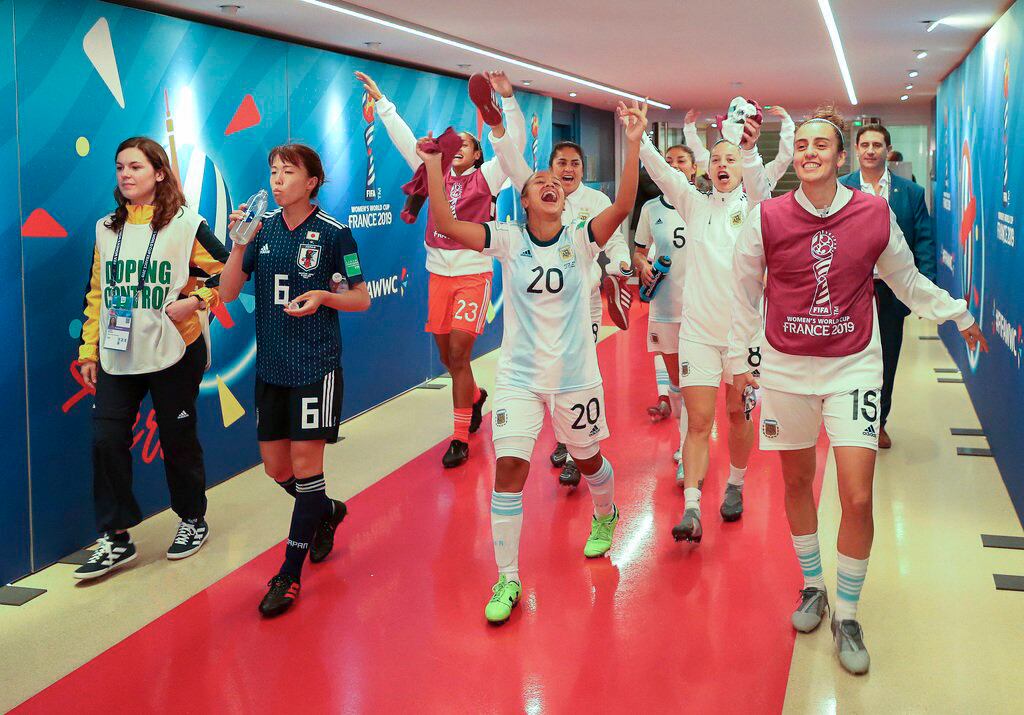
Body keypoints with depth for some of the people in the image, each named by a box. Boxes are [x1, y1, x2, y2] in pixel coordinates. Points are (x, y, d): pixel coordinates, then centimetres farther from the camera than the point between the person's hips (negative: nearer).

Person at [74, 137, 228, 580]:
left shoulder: (186, 224, -5)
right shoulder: (107, 228, 10)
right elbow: (97, 294, 13)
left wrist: (195, 301, -18)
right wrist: (89, 351, 10)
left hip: (174, 354, -4)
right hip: (117, 357, 4)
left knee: (178, 439, 7)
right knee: (106, 439, -2)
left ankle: (193, 520, 28)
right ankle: (115, 539, 9)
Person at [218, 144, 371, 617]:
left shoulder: (333, 233, -6)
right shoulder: (263, 228, 5)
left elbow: (361, 298, 0)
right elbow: (227, 293, 0)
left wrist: (323, 296, -19)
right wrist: (240, 245, -13)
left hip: (316, 365, -5)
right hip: (270, 365, 5)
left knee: (305, 461, -4)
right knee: (275, 465, 11)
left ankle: (290, 573, 7)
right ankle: (327, 512, 41)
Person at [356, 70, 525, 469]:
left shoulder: (485, 178, 0)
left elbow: (515, 142, -11)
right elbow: (404, 140, 12)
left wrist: (508, 99, -21)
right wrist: (381, 101, 10)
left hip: (473, 274, -5)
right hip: (439, 273, 5)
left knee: (458, 354, -10)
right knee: (446, 354, 13)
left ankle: (460, 438, -3)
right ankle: (475, 396, 43)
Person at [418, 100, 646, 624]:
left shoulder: (580, 240, -7)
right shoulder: (508, 240, -6)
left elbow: (623, 206, -25)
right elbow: (444, 223, -17)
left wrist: (633, 144, -34)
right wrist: (434, 163, -24)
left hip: (575, 375, 1)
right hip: (519, 375, 0)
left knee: (588, 460, 19)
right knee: (509, 469, -9)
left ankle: (605, 514, 54)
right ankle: (507, 580, 4)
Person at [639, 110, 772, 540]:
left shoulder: (753, 207, 1)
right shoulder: (695, 205, 8)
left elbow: (758, 183, -21)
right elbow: (661, 172, -5)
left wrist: (750, 149, -41)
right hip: (698, 327, 1)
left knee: (738, 413, 13)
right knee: (698, 421, -5)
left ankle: (735, 486, 33)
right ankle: (691, 509, -7)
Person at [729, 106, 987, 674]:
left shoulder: (876, 215, -4)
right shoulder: (767, 218, -6)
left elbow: (906, 279, 13)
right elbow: (744, 290, 5)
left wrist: (957, 314, 21)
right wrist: (739, 356, 8)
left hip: (854, 367, 0)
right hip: (786, 368, 1)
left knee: (858, 497, -6)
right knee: (797, 482, 13)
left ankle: (847, 614, 13)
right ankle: (812, 586, 34)